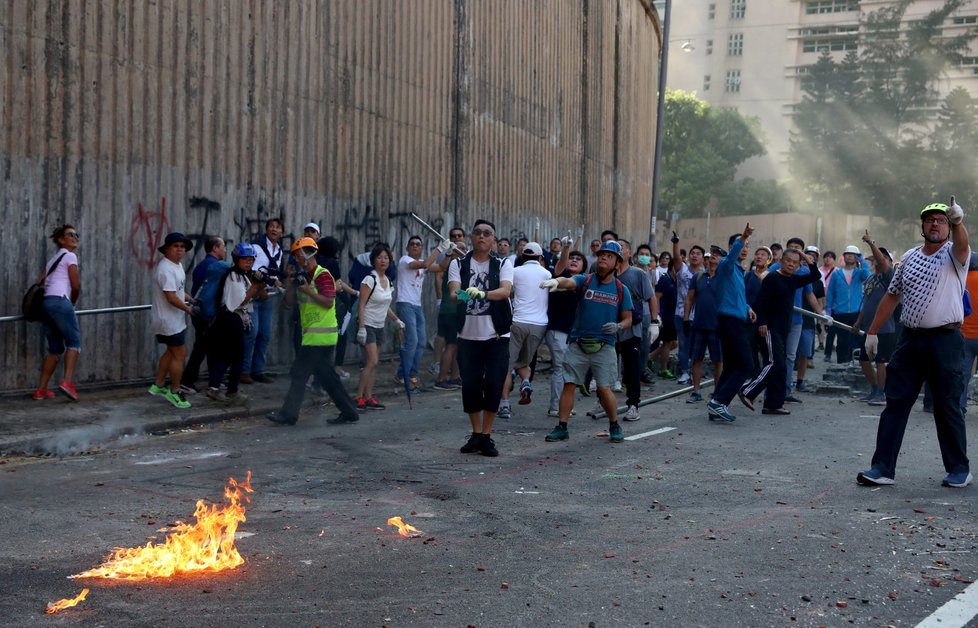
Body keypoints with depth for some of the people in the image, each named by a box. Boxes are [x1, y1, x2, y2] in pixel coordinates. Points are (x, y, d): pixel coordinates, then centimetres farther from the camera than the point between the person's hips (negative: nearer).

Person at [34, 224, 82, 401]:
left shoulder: (53, 259, 28)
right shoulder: (70, 256, 4)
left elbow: (39, 283, 21)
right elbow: (76, 286, -2)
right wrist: (72, 302, 15)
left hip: (45, 303, 8)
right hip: (59, 301, -8)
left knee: (56, 348, 11)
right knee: (74, 341, -5)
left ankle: (41, 390, 9)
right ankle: (67, 382, -21)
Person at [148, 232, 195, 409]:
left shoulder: (176, 265, 10)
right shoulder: (166, 269, -23)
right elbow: (171, 297, -27)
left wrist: (191, 299, 9)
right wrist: (189, 309, -17)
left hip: (173, 319, 10)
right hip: (170, 321, -10)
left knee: (171, 351, 19)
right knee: (179, 355, -3)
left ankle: (158, 386, 28)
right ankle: (174, 392, 9)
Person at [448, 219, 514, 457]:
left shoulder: (503, 264, 2)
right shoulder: (458, 264, 4)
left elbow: (505, 290, -17)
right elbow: (453, 290, -12)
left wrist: (482, 293, -35)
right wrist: (457, 295, -36)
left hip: (497, 335, -1)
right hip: (468, 335, 1)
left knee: (493, 385, -5)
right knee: (470, 385, 2)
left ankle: (487, 437, 7)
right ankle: (476, 435, 19)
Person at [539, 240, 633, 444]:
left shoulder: (621, 289, 6)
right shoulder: (585, 280, 2)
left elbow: (628, 319, 10)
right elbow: (568, 282, -20)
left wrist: (618, 327, -13)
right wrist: (556, 281, -44)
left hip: (604, 346, -1)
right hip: (578, 343, 1)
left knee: (604, 389, -4)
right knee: (569, 385, 1)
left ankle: (614, 426, 16)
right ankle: (562, 427, 10)